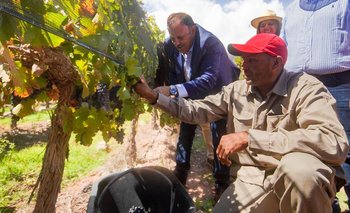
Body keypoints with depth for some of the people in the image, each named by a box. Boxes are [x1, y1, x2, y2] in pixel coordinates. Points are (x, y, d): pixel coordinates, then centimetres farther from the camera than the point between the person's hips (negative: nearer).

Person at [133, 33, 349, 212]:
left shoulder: (305, 88, -14)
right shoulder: (236, 90, 2)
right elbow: (198, 111, 7)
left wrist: (249, 137, -32)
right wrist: (153, 96, -2)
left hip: (300, 180, -4)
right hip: (250, 182, 5)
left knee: (298, 167, -35)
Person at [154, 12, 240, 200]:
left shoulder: (210, 43, -34)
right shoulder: (170, 45, -17)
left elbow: (208, 80, -46)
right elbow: (173, 72, -2)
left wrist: (173, 90, -55)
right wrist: (171, 93, -16)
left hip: (218, 92, -5)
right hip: (193, 93, 5)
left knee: (219, 134, -6)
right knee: (186, 127, 9)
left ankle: (221, 182, 11)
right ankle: (181, 170, 27)